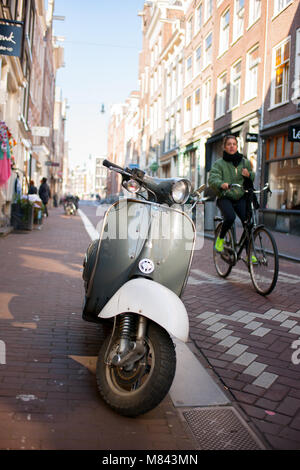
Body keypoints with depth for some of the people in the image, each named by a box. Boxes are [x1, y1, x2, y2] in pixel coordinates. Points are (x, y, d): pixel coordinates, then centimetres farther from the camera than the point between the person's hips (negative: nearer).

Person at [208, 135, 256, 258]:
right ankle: (220, 238, 0)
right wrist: (221, 184, -36)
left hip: (240, 198, 3)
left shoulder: (245, 162, 12)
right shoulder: (219, 163, 1)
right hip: (225, 198, -3)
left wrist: (248, 175, -6)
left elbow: (252, 179, 19)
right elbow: (212, 179, -13)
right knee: (230, 217, -30)